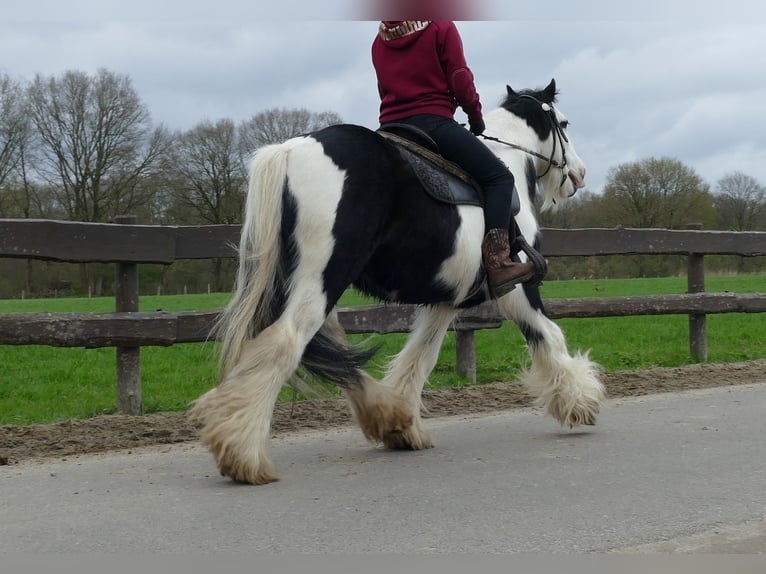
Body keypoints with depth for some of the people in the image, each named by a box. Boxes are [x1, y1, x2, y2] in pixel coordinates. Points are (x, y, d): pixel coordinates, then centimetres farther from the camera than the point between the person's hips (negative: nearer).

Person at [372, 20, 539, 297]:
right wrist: (476, 116, 11)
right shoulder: (441, 28, 1)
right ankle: (498, 263, -23)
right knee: (499, 177, -6)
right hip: (433, 121, -6)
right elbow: (461, 82, -3)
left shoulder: (380, 39, 17)